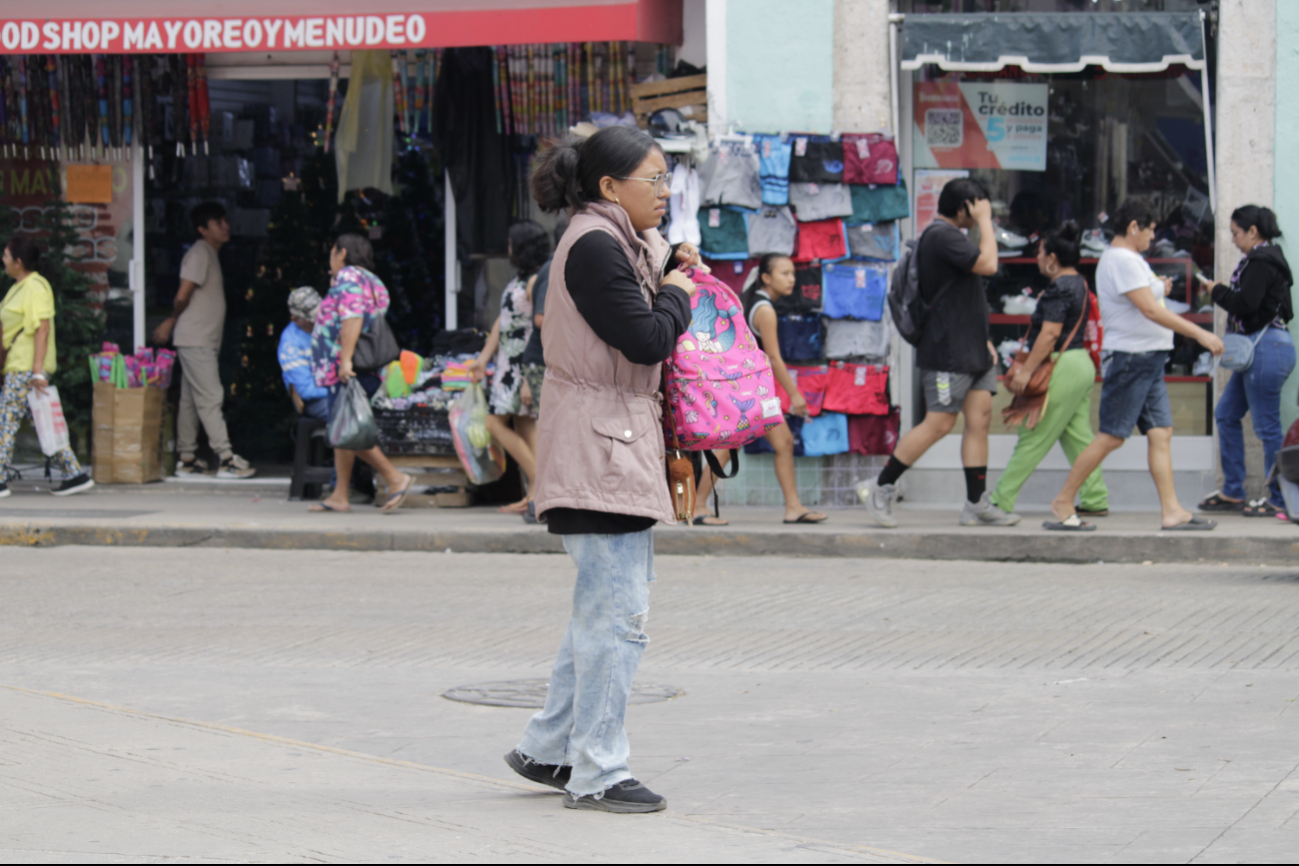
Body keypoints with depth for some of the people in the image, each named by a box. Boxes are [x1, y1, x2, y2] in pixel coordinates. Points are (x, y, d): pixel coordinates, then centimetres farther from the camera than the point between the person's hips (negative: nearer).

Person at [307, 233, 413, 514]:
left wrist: (345, 359, -27)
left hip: (349, 373, -10)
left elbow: (352, 317, -21)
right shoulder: (369, 281, 22)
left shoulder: (347, 277, -8)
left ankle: (395, 478, -15)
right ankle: (339, 496, 9)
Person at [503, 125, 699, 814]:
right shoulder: (593, 246, -15)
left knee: (606, 603, 16)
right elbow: (646, 340, -20)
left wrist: (670, 271, 9)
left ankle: (547, 749, 23)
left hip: (622, 442, 11)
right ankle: (596, 774, -3)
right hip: (598, 449, -11)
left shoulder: (624, 242, 17)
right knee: (618, 611, -9)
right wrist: (676, 293, -2)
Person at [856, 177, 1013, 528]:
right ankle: (880, 488, 1)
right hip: (947, 352, -10)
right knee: (939, 424, -8)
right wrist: (985, 222, -12)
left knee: (980, 419, 4)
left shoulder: (947, 235, 19)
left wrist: (983, 340, 21)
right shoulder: (942, 236, -15)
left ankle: (977, 504, 5)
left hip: (971, 351, 10)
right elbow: (987, 264, -25)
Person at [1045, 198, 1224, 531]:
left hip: (1148, 359, 10)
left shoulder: (1124, 258, 18)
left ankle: (1172, 511, 0)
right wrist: (1199, 333, -21)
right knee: (1111, 437, -7)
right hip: (1129, 357, -10)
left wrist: (1158, 289, 10)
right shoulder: (1123, 260, -15)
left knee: (1161, 433, 3)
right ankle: (1062, 505, 0)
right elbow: (1150, 310, -22)